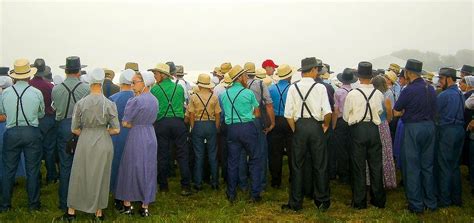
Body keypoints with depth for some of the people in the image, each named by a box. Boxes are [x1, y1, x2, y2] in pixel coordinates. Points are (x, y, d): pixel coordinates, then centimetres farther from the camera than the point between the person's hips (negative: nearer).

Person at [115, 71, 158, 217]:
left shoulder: (135, 101, -16)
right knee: (148, 171, 11)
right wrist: (138, 123, 2)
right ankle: (145, 207, 16)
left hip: (136, 138, -6)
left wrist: (133, 124, 4)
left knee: (130, 169, 8)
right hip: (150, 137, 6)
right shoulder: (154, 100, 5)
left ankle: (127, 205, 16)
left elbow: (125, 123, -13)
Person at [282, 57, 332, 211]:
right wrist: (326, 125, 3)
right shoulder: (320, 87, -7)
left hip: (299, 126, 2)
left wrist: (295, 129, 7)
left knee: (297, 165, 9)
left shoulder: (293, 88, -2)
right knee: (319, 165, 10)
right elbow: (327, 112, -15)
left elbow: (288, 114, -5)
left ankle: (295, 203, 15)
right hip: (316, 126, -1)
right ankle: (322, 201, 19)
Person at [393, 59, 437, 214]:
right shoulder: (431, 89, 4)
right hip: (430, 127, 6)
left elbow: (396, 112, -11)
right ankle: (431, 202, 22)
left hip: (413, 128, -6)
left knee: (413, 167, 4)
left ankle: (416, 205, 9)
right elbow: (433, 111, 14)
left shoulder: (409, 90, -16)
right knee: (428, 166, 15)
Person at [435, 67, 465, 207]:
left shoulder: (444, 95, -15)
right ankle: (456, 198, 22)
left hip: (447, 131, -8)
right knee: (455, 165, 15)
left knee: (444, 166, 0)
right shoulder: (460, 94, 10)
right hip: (460, 129, 8)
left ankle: (444, 200, 6)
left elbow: (434, 112, -11)